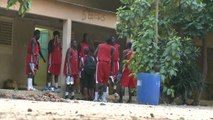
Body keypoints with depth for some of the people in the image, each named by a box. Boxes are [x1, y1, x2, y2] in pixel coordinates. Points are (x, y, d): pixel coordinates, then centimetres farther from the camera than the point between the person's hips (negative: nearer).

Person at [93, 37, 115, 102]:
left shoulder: (100, 45, 15)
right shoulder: (112, 48, 8)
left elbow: (95, 54, 5)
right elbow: (112, 59, 5)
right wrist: (111, 70, 8)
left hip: (100, 63, 1)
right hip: (107, 64, -1)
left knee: (99, 80, 1)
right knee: (105, 81, 8)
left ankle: (96, 97, -6)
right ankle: (104, 97, 4)